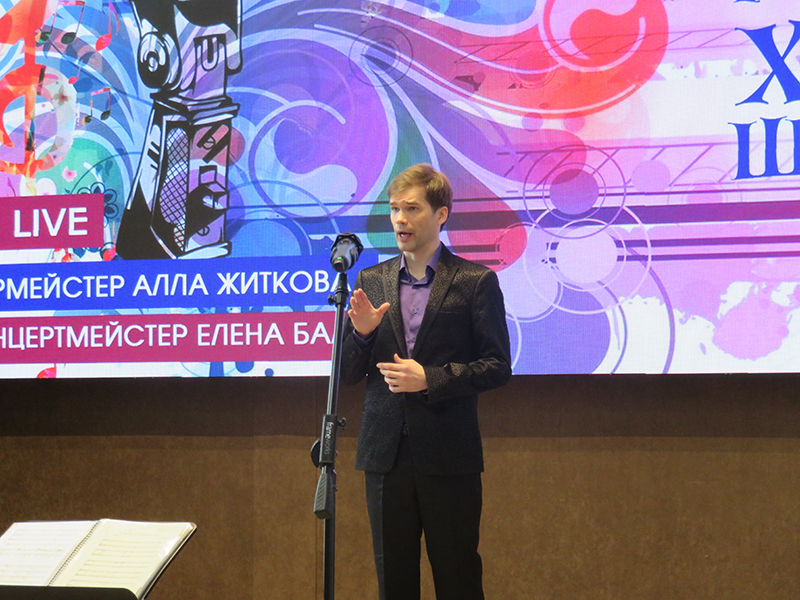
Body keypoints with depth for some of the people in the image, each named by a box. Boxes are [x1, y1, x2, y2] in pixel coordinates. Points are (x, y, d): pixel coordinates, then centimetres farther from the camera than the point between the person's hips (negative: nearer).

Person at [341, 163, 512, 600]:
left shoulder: (476, 281, 0)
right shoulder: (371, 281, 11)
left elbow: (497, 367, -4)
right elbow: (348, 374, 11)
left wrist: (430, 379, -15)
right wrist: (360, 333, -9)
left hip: (448, 457, -3)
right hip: (385, 453, 4)